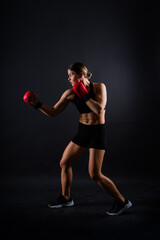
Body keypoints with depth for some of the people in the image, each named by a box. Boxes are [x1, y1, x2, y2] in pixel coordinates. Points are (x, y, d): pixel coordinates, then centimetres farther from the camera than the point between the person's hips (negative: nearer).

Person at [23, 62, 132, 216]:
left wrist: (84, 96, -20)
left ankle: (122, 202, 8)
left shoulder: (99, 87, -11)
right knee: (64, 163, 10)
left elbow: (99, 110, -25)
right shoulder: (71, 93, 0)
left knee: (95, 174, -9)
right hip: (82, 131, 6)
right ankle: (65, 198, 31)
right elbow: (53, 112, 2)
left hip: (97, 132, -6)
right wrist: (37, 105, -9)